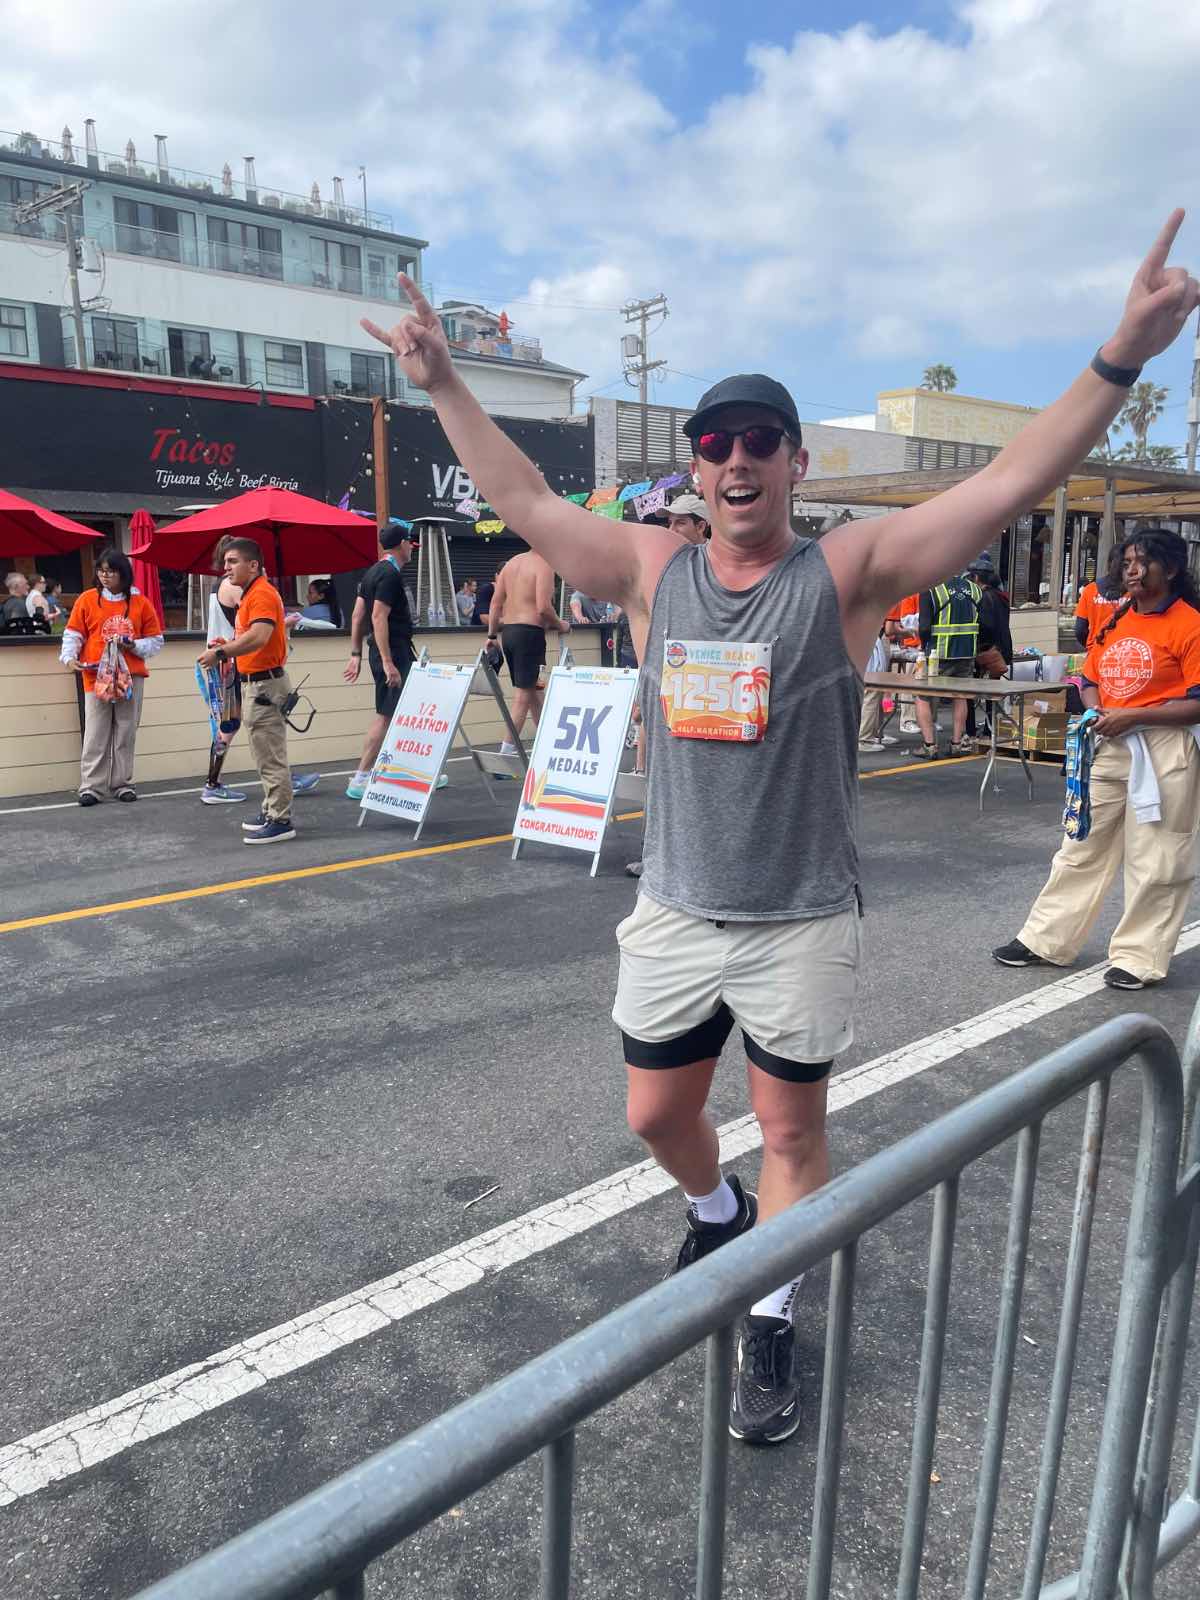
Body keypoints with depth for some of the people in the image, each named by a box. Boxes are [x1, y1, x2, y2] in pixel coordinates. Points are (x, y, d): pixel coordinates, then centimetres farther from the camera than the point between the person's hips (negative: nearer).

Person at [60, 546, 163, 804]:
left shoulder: (140, 603, 6)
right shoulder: (87, 599, 5)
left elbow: (156, 640, 8)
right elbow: (73, 634, 6)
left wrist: (132, 644, -8)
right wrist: (69, 657, -10)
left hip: (130, 677, 1)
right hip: (96, 676, -1)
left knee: (126, 733, 6)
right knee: (95, 734, -2)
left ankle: (123, 783, 15)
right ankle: (91, 786, 1)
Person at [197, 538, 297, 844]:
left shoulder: (262, 593, -15)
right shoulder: (249, 595, 17)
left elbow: (259, 636, -30)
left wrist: (220, 653, -27)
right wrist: (228, 646, 9)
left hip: (266, 684, -11)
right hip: (255, 683, 11)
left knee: (271, 757, -7)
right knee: (265, 755, 17)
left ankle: (280, 822, -3)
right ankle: (271, 812, 27)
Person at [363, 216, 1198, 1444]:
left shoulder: (848, 572, -9)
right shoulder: (653, 570, 0)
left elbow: (1008, 484, -16)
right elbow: (521, 498, 6)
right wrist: (444, 385, 6)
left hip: (799, 924, -3)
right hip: (673, 914, 4)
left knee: (793, 1129, 12)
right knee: (656, 1116, 18)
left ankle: (770, 1323, 34)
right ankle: (720, 1214, 51)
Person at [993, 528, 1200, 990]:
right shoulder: (1114, 619, 10)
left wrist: (1131, 716, -19)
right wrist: (1096, 712, -3)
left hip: (1163, 753, -7)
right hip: (1109, 747, 7)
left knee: (1153, 861, 4)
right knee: (1081, 846, 13)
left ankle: (1139, 958, 18)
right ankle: (1045, 940, 23)